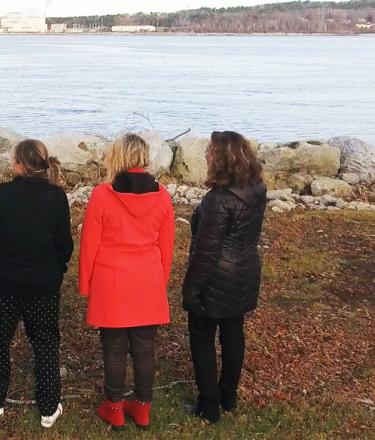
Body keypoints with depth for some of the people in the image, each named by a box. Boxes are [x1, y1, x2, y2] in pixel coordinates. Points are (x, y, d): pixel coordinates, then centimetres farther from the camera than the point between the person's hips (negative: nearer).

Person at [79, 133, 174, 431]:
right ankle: (143, 408, 25)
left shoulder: (102, 195, -13)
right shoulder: (162, 196, -4)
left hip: (111, 286, -2)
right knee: (144, 348, 12)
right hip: (148, 286, 3)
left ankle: (115, 409, 24)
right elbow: (167, 247, 4)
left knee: (115, 349, 10)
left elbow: (89, 245, -7)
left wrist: (85, 285, 6)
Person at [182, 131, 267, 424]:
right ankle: (229, 394, 34)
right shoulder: (257, 191, -2)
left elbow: (206, 250, -22)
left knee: (202, 338, 9)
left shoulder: (219, 199, -26)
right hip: (245, 275, 8)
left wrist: (191, 288, -15)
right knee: (233, 333, 19)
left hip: (217, 280, -7)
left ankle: (209, 405, 17)